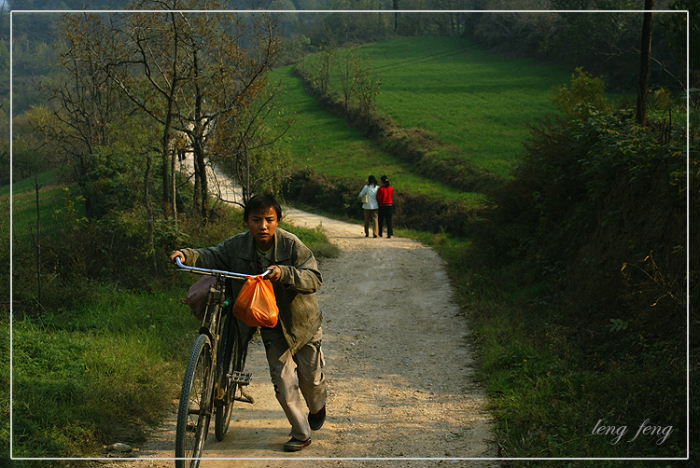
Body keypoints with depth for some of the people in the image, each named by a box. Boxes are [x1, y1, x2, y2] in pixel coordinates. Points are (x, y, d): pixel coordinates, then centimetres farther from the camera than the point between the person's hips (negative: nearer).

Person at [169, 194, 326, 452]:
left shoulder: (292, 245, -21)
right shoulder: (238, 245, -9)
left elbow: (314, 278, -26)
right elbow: (212, 256, -5)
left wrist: (284, 273, -43)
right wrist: (187, 255, -26)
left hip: (302, 322, -2)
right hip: (271, 326, 2)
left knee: (311, 377, 13)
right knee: (283, 381, -2)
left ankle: (317, 408, 48)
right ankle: (301, 434, 14)